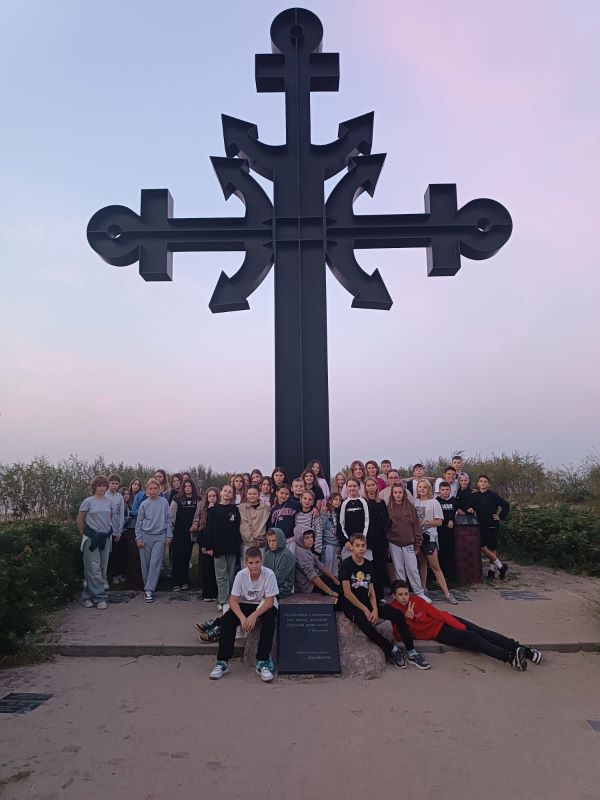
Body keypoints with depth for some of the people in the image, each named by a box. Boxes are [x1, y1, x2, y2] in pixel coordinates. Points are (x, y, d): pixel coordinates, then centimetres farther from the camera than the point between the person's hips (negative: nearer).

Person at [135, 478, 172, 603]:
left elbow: (168, 519, 6)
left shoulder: (164, 502, 2)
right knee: (146, 563, 6)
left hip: (160, 537, -1)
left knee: (155, 563, -8)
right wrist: (139, 538, 0)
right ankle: (147, 587, 21)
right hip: (146, 536, 1)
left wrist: (169, 535, 2)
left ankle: (149, 590, -6)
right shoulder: (144, 504, 2)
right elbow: (139, 522, 6)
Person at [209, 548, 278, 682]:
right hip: (246, 604, 2)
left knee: (269, 618, -36)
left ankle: (263, 662, -26)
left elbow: (269, 601, -22)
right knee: (227, 619, -24)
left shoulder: (269, 574, -23)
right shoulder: (241, 575, -16)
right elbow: (233, 600, -16)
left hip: (265, 605, -2)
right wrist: (242, 617, -33)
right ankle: (222, 662, -14)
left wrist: (253, 616, -35)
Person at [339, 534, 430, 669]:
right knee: (364, 623, -36)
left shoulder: (368, 564, 9)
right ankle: (392, 649, -15)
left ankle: (411, 652, -4)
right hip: (351, 605, -6)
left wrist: (375, 609, -9)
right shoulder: (346, 565, -10)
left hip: (366, 602, 6)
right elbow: (347, 593, -14)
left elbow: (371, 590, 7)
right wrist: (365, 610, -14)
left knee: (398, 614, -11)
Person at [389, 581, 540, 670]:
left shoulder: (416, 600, 2)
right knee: (469, 637, -26)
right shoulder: (394, 610, -7)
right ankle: (509, 657, -37)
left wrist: (461, 627, -8)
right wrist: (407, 619, -28)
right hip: (435, 633, -4)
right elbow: (400, 636, -12)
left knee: (479, 632, -14)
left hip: (442, 621, 4)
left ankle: (522, 649, -17)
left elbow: (436, 613, 0)